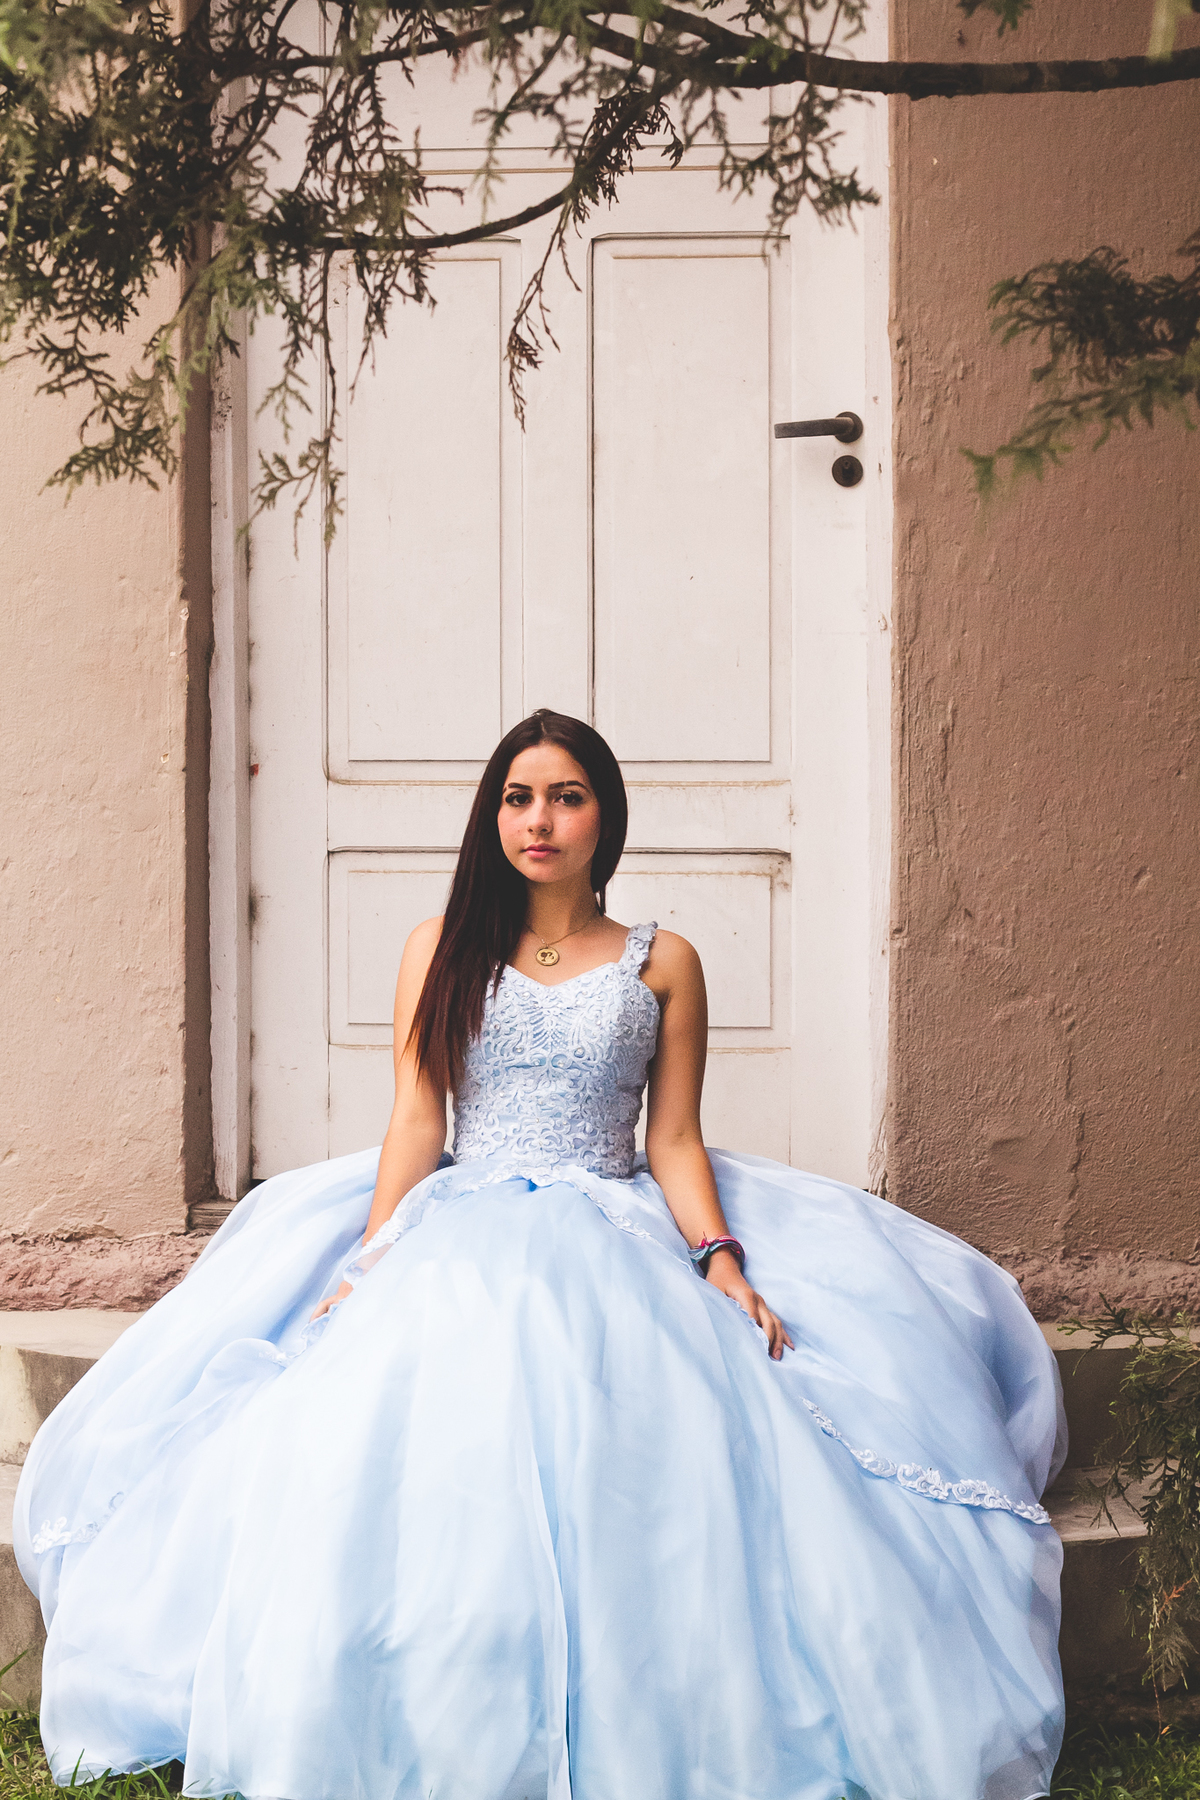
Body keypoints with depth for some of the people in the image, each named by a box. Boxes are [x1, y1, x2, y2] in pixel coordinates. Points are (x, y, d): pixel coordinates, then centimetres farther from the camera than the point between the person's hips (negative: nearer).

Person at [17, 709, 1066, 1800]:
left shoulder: (663, 964, 12)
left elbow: (676, 1143, 9)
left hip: (619, 1239, 0)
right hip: (458, 1235, 1)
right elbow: (416, 1122, 6)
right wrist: (367, 1266, -7)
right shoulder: (443, 951, 13)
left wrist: (724, 1264, -8)